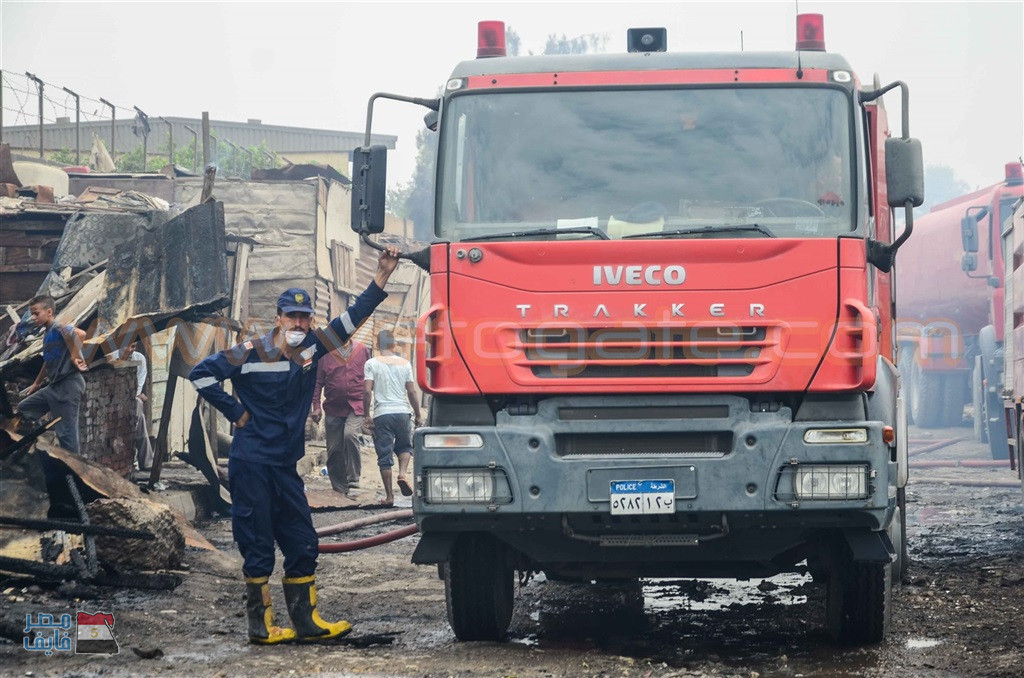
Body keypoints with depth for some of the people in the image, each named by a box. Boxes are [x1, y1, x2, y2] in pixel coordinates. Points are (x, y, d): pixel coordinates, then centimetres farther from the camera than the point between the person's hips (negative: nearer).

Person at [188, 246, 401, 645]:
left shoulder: (311, 349, 7)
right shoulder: (251, 354, -9)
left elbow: (352, 318, 7)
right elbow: (202, 374, -7)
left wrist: (383, 276, 0)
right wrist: (236, 412, -7)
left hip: (285, 466, 6)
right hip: (251, 465, -6)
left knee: (302, 545, 6)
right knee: (258, 549, -2)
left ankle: (307, 622, 13)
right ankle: (261, 627, 3)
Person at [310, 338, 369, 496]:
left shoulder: (362, 350, 6)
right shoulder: (325, 352, 3)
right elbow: (318, 381, 5)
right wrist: (316, 406, -3)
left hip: (357, 405, -1)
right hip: (334, 407, 1)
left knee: (350, 434, -26)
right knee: (334, 449, 2)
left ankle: (353, 479, -18)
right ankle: (339, 488, 13)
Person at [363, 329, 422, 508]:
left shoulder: (372, 364, 0)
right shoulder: (405, 364, 7)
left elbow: (367, 391, -8)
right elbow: (411, 392, 6)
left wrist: (366, 415, -1)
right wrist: (418, 416, 14)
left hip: (381, 413, -2)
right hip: (402, 411, 2)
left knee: (384, 456, 3)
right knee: (405, 446, 22)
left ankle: (389, 496, 4)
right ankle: (403, 472, -7)